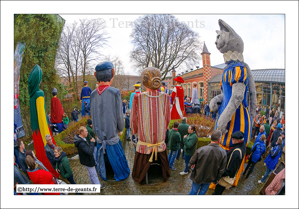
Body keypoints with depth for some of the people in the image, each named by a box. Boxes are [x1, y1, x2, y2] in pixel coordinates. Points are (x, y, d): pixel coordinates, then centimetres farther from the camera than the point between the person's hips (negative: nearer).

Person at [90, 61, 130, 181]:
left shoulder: (93, 94, -6)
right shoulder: (115, 92, -19)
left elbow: (92, 115, 3)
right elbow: (119, 115, -14)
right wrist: (120, 129, 4)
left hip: (99, 134, 4)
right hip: (112, 134, -4)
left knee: (102, 154, 21)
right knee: (116, 155, 14)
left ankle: (103, 175, 39)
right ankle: (121, 175, 33)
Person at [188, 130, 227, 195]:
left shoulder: (201, 149, -29)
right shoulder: (223, 153, -22)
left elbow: (192, 162, -14)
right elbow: (221, 170, -10)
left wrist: (190, 165, 11)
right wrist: (216, 179, 8)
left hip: (198, 177, -1)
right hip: (209, 179, 1)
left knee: (194, 191, 21)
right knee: (202, 192, 24)